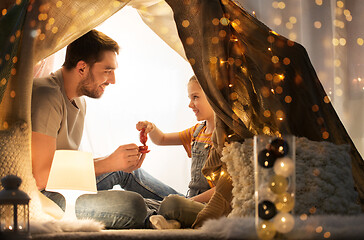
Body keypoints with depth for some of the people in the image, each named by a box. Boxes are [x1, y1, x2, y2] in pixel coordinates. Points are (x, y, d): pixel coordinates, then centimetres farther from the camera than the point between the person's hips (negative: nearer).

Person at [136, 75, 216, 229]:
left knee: (172, 202, -35)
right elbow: (161, 140, 25)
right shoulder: (196, 132, 15)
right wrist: (152, 128, 2)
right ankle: (174, 222, -18)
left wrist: (193, 200, -17)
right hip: (193, 200, 9)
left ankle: (166, 221, -7)